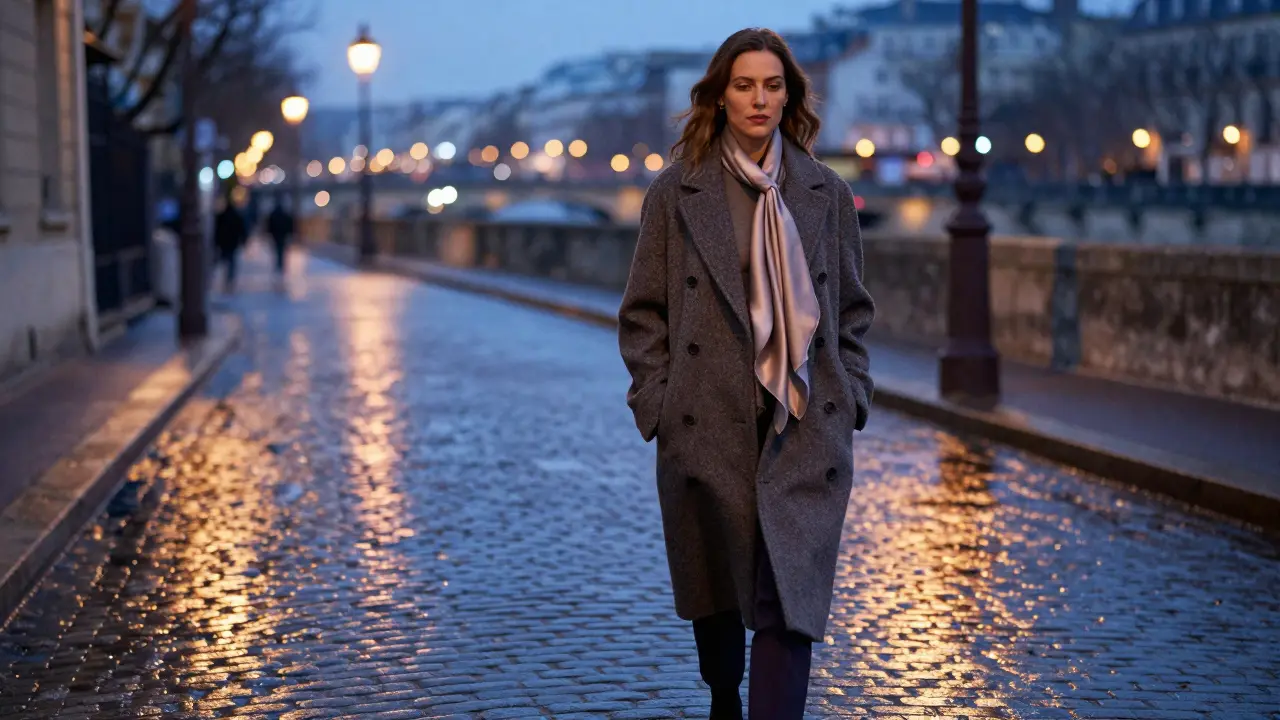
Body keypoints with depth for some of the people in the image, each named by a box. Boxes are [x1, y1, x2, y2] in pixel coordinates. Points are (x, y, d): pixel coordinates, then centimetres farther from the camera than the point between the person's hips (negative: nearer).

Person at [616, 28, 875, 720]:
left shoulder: (826, 193, 7)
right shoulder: (676, 192, 2)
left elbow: (853, 309, 12)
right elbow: (642, 313, 4)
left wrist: (851, 398, 4)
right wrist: (656, 405, -3)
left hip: (806, 429, 0)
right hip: (708, 426, 0)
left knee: (791, 597, -9)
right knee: (715, 592, 14)